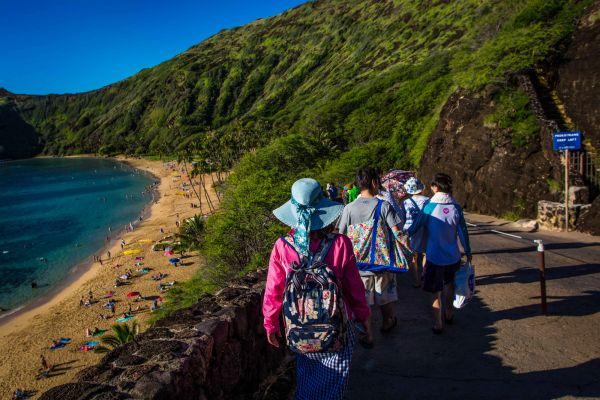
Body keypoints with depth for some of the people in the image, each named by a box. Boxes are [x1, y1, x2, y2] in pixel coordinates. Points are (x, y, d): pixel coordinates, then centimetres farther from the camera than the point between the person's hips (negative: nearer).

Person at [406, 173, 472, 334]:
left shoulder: (429, 206, -14)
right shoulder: (456, 207, -5)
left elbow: (415, 227, -9)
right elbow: (463, 232, 0)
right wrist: (468, 252, 13)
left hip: (434, 257, -4)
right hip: (453, 256, 4)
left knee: (435, 291, 9)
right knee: (449, 286, 26)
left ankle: (438, 325, 14)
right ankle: (449, 314, 41)